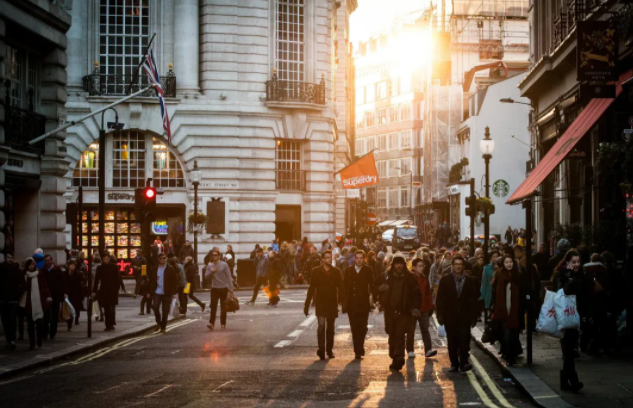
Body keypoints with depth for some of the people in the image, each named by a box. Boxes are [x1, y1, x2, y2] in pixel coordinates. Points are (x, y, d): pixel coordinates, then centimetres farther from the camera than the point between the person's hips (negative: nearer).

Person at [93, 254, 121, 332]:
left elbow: (118, 279, 1)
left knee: (111, 308, -9)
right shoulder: (100, 268, 8)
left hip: (112, 291, -3)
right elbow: (96, 280, 10)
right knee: (106, 309, 3)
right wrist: (94, 291, 4)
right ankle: (108, 325, 8)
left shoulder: (114, 267, 1)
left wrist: (116, 289, -9)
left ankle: (111, 325, -8)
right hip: (103, 291, 3)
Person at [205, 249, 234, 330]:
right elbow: (206, 276, 4)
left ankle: (223, 323, 17)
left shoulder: (224, 265, -4)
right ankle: (211, 323, -14)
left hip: (223, 288, -2)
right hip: (214, 288, 2)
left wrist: (231, 287, -10)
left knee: (223, 307, 7)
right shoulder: (210, 265, 6)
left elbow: (228, 276, -5)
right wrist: (212, 271, -14)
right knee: (213, 306, -10)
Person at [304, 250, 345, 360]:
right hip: (321, 303, -2)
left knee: (330, 327, 9)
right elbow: (311, 288, 0)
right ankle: (321, 349, -18)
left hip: (332, 303, 2)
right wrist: (307, 304, -2)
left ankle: (329, 350, 18)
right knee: (321, 325, -15)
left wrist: (344, 302, -5)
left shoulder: (336, 271, 4)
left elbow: (341, 287, 4)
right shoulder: (316, 271, -1)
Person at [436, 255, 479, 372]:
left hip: (464, 315, -1)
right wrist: (440, 314, -5)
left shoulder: (470, 280, 5)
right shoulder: (445, 279, 3)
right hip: (450, 315, 1)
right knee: (452, 341, 5)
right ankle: (454, 363, 14)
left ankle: (464, 363, -10)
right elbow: (440, 298, 2)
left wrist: (474, 316, 3)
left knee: (464, 339, -11)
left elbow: (474, 299, 7)